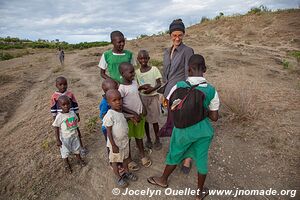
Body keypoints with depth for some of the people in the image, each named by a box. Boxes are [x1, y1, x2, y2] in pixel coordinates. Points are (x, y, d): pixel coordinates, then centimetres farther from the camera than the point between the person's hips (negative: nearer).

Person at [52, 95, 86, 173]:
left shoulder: (72, 113, -8)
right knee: (65, 152, 15)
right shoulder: (59, 116, -22)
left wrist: (78, 132, 14)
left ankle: (79, 159, 48)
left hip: (74, 136, 4)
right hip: (65, 138, -4)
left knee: (76, 149, 23)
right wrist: (58, 140, -15)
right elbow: (56, 129, -15)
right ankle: (67, 164, 40)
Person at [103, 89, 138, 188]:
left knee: (125, 157, 24)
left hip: (125, 140, 7)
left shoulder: (120, 111, -3)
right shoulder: (110, 115, -26)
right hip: (116, 143, -7)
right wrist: (113, 145, -20)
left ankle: (127, 172, 46)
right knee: (115, 160, 15)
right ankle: (119, 178, 35)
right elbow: (109, 132, -22)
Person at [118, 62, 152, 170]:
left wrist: (143, 108, 0)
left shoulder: (135, 82, -2)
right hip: (128, 117, -5)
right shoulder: (121, 88, -22)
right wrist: (133, 113, -20)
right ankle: (129, 159, 35)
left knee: (139, 136, 22)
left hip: (140, 114, 6)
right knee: (127, 138, 15)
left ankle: (142, 154, 42)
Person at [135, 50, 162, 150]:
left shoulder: (154, 69, -7)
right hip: (142, 98, 2)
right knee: (145, 119, 11)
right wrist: (141, 87, -18)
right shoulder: (137, 72, 0)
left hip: (153, 97, -2)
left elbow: (159, 83, -6)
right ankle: (148, 139, 31)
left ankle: (157, 139, 26)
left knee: (154, 120, 5)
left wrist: (152, 89, -23)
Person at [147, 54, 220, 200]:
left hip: (183, 129, -1)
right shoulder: (211, 91, -14)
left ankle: (163, 180, 49)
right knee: (202, 159, 21)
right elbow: (214, 117, -7)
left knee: (174, 155, 22)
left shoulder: (179, 86, -18)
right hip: (203, 130, 2)